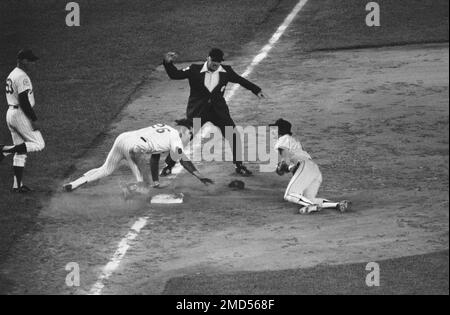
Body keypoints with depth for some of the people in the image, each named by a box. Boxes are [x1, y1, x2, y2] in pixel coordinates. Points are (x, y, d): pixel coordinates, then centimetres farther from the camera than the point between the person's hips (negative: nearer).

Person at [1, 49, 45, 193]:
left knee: (21, 151, 12)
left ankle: (17, 185, 10)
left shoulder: (12, 75, 15)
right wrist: (33, 120, -19)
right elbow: (23, 101, -22)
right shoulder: (22, 77, -16)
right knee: (39, 144, -3)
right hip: (21, 115, -10)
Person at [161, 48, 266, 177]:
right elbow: (175, 74, -11)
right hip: (197, 111, -2)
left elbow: (240, 80, 13)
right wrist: (168, 62, -29)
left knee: (234, 136, -3)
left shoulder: (226, 71, 0)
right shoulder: (194, 70, -8)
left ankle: (239, 165, 15)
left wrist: (256, 90, 14)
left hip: (219, 110, 2)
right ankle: (169, 165, 10)